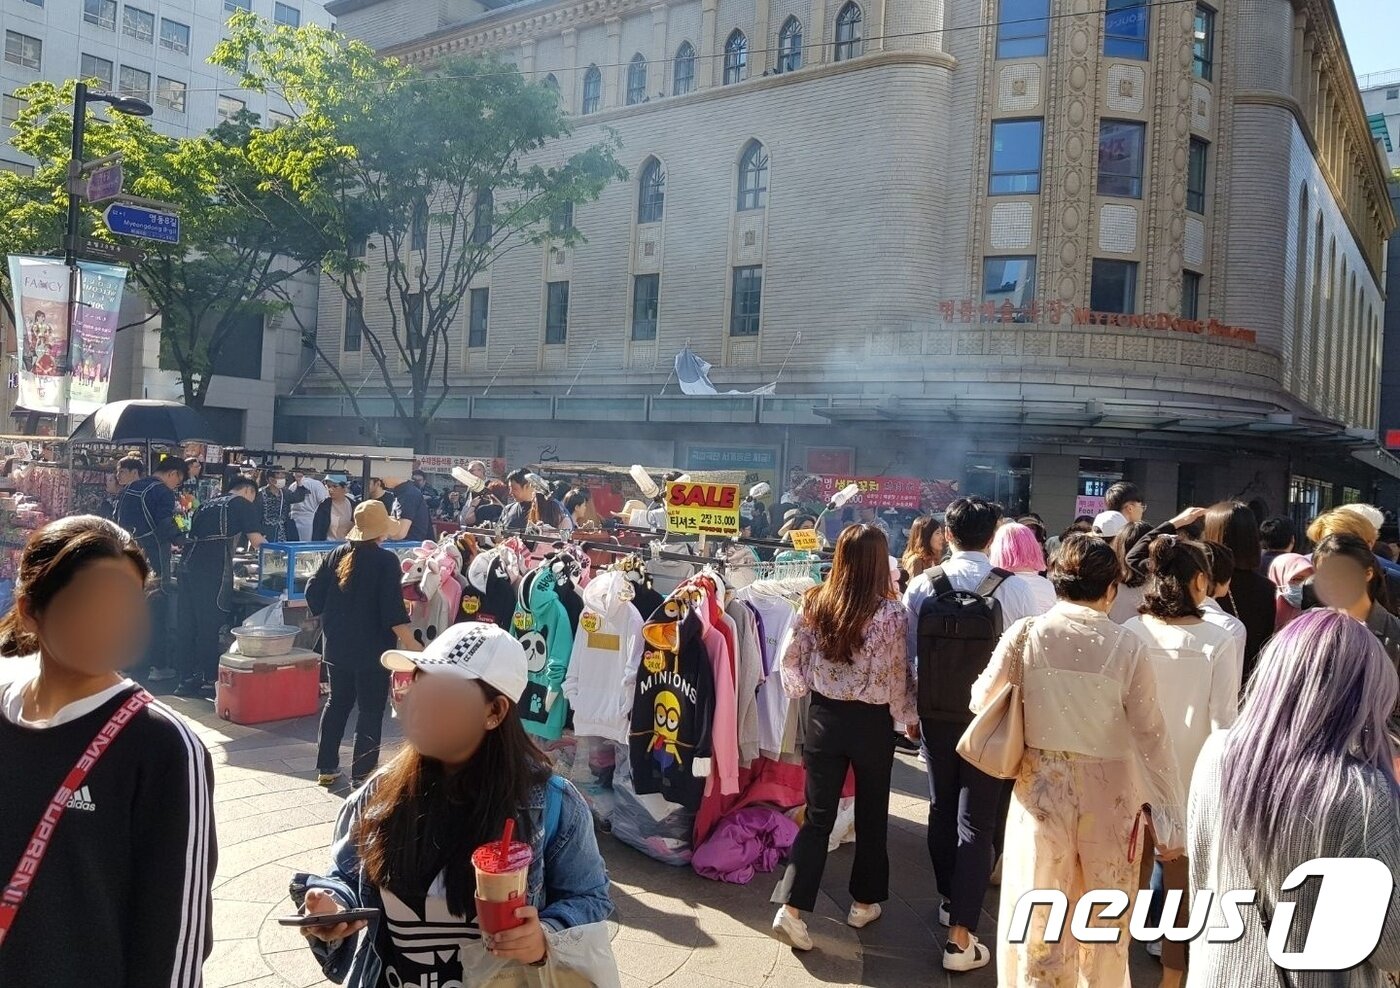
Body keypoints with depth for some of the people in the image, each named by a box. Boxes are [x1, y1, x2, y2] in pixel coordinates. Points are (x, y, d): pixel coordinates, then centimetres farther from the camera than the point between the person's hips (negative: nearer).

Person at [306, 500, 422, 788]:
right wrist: (412, 645, -19)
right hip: (372, 649, -6)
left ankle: (326, 769, 23)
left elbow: (313, 594, 5)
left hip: (338, 647, 6)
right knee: (371, 710, 4)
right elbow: (393, 610, -20)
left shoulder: (337, 555, 2)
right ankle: (361, 773, 7)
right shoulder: (386, 561, -14)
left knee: (338, 704, 18)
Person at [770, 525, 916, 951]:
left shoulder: (814, 603, -6)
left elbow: (790, 659, 0)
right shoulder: (891, 612, -15)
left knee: (818, 816, 9)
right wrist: (909, 716, 8)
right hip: (871, 721, -2)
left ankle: (792, 907, -1)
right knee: (871, 815, 17)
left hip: (824, 716, 2)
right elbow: (896, 676, -9)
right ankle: (864, 902, 31)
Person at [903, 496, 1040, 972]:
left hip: (935, 716, 3)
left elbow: (907, 653, 0)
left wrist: (909, 710, 14)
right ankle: (960, 937, 3)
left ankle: (950, 902, 37)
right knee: (977, 823, 4)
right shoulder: (1013, 588, -15)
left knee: (942, 811, 20)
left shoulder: (921, 586, -7)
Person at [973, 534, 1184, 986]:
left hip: (1040, 787, 0)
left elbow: (982, 701, 2)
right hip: (1108, 792, 0)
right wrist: (1171, 818, -1)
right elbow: (1151, 735, -8)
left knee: (1037, 913, 13)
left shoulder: (1024, 635, -9)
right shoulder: (1127, 647, -11)